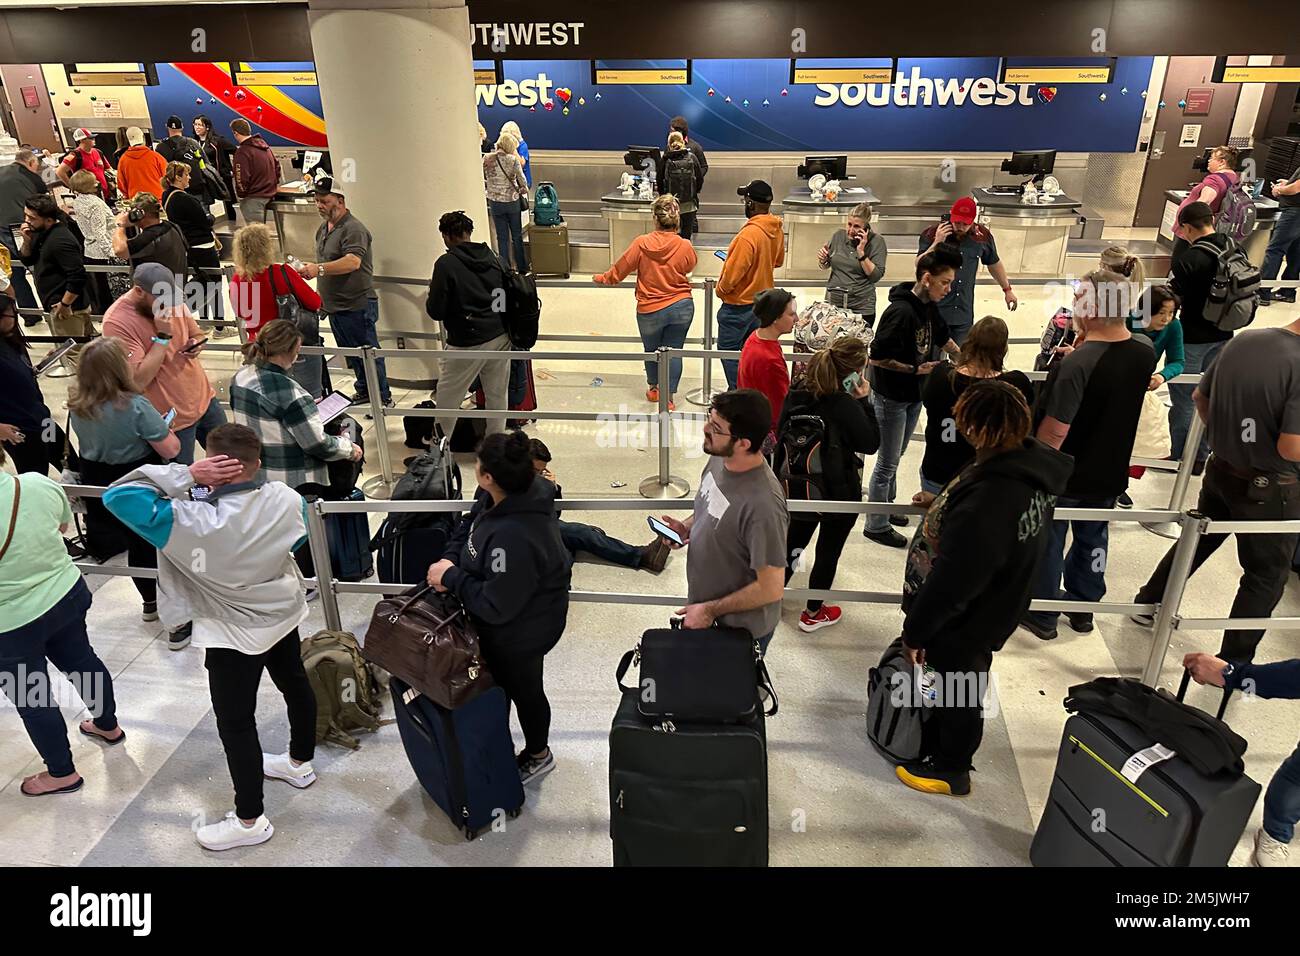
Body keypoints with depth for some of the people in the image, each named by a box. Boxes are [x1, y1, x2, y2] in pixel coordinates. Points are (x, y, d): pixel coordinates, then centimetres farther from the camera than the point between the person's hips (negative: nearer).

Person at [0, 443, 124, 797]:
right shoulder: (41, 484, -13)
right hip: (69, 594, 6)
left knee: (31, 698, 15)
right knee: (81, 660, 28)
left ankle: (62, 773, 33)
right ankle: (108, 726, 50)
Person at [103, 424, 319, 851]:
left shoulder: (193, 523, -33)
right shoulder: (287, 499, -18)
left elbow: (117, 495, -31)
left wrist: (187, 475, -32)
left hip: (234, 634, -6)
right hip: (284, 613, 6)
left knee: (235, 723, 10)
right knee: (295, 683, 27)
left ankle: (250, 820, 25)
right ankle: (300, 762, 50)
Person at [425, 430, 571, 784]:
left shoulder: (513, 537, -44)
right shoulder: (494, 499, -15)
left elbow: (495, 605, -36)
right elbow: (469, 523, 6)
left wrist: (450, 577, -25)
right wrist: (450, 558, -11)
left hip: (519, 631, -8)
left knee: (523, 690, 20)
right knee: (502, 682, 31)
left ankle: (538, 756, 49)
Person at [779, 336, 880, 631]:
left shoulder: (798, 391, -8)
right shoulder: (845, 404, -27)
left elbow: (781, 431, 4)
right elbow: (871, 443, -15)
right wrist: (864, 401, -15)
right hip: (838, 490, -6)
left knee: (795, 539, 26)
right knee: (829, 551, 14)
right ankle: (813, 613, 29)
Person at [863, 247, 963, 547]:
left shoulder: (929, 306, 1)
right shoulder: (901, 312, -26)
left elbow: (943, 337, 21)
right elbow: (877, 357, -25)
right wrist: (916, 369, -22)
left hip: (914, 395, 8)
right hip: (891, 398, -8)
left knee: (895, 457, 22)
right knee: (887, 463, 4)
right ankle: (876, 526, 18)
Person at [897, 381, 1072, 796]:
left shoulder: (989, 502, -41)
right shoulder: (1026, 463, -11)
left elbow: (952, 583, -32)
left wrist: (915, 632, -19)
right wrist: (945, 505, 19)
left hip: (966, 623, -8)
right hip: (987, 608, 8)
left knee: (960, 693, 16)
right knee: (954, 684, 29)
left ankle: (951, 768, 41)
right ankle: (935, 740, 53)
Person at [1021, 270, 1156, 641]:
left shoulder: (1077, 363, -31)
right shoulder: (1145, 351, -9)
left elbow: (1055, 430, -27)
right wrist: (1085, 347, 1)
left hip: (1064, 475, -6)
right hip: (1109, 472, 6)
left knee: (1047, 542, 14)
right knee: (1093, 538, 24)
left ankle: (1042, 615, 28)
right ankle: (1083, 608, 41)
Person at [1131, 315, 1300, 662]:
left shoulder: (1243, 340, -5)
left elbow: (1200, 396, 9)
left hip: (1221, 468, 6)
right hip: (1269, 487, -6)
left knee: (1199, 539, 27)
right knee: (1266, 575, 12)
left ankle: (1149, 604, 41)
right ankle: (1233, 662, 21)